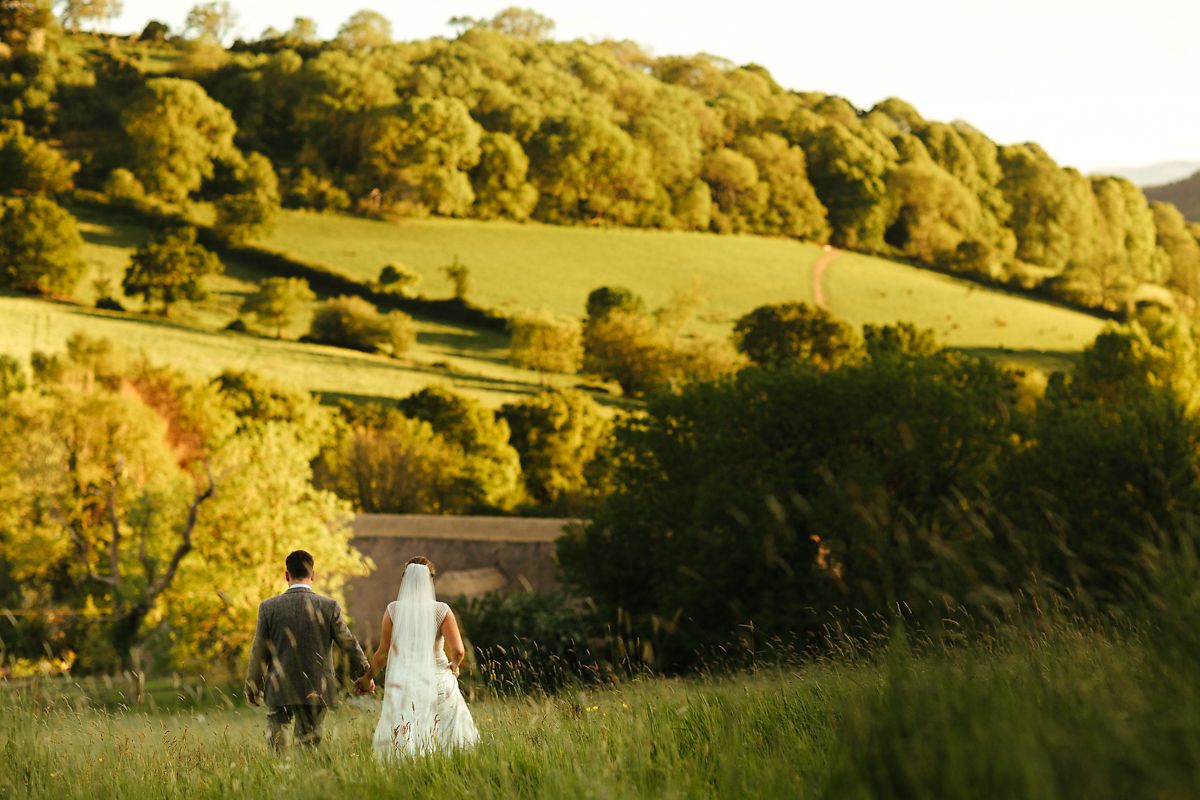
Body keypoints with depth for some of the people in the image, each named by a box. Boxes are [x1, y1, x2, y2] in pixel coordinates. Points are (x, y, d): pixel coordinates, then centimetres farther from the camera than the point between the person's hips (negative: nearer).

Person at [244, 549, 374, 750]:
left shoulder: (268, 607, -5)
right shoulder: (329, 607, -6)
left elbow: (259, 652, 1)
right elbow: (349, 644, 1)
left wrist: (252, 688, 14)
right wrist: (365, 674, 16)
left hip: (279, 690, 0)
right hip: (315, 690, 0)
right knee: (308, 742, 7)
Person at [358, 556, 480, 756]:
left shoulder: (393, 610, -3)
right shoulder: (441, 610, -5)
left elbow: (383, 652, 2)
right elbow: (458, 651, -8)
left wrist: (368, 676, 17)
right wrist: (454, 667, 13)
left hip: (403, 683, 0)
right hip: (438, 683, 0)